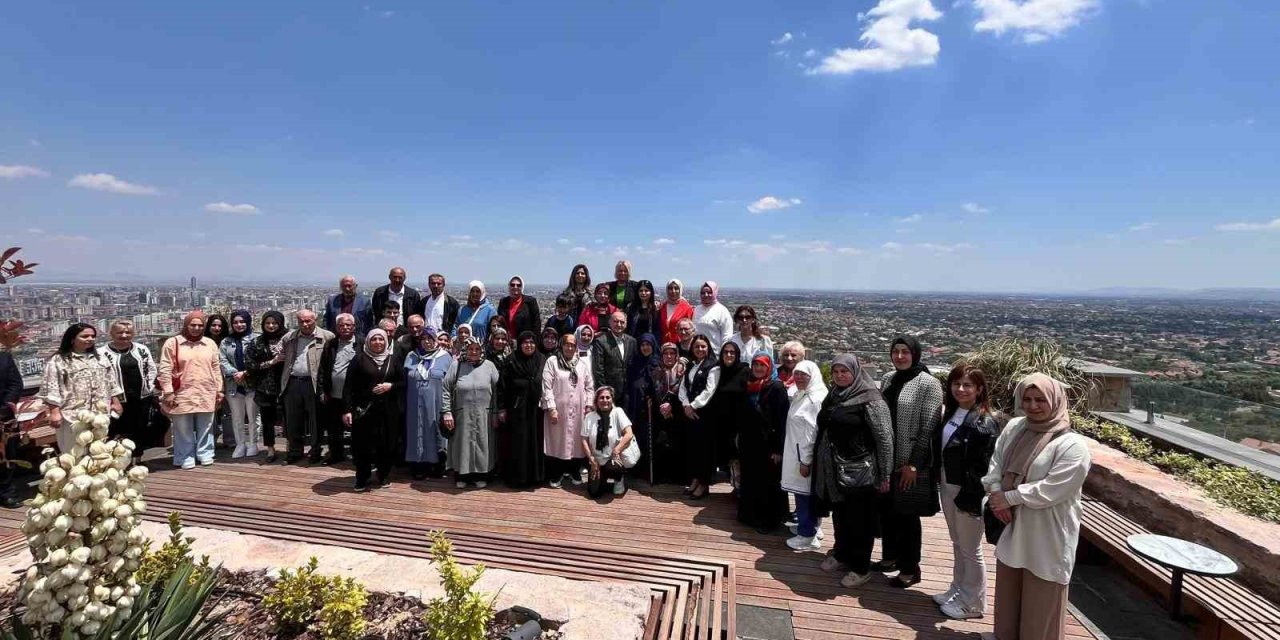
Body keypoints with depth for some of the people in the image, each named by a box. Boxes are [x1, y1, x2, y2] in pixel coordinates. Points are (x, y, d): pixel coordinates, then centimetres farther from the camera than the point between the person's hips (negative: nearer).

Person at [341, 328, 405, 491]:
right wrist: (347, 409, -10)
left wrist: (390, 386, -12)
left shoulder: (393, 359, 6)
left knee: (386, 444, 6)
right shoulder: (359, 359, 0)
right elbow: (348, 386, -3)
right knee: (363, 444, 2)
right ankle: (362, 479, 18)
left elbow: (403, 383, 8)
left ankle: (384, 475, 24)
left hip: (388, 410, 2)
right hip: (364, 409, -2)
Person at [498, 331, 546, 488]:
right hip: (516, 410, -2)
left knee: (535, 442, 7)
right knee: (517, 443, 3)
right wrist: (502, 409, -6)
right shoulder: (511, 361, -3)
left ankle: (534, 476, 19)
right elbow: (502, 386, -3)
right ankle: (516, 477, 13)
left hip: (536, 409, 2)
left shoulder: (543, 361, 4)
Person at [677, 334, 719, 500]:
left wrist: (693, 406, -13)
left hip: (704, 412, -6)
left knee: (704, 446, -2)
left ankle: (704, 484, 8)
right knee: (691, 445, 9)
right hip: (689, 411, 6)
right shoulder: (690, 366, 16)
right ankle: (695, 479, 21)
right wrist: (686, 405, -5)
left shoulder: (713, 367, -6)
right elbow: (683, 387, 11)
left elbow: (709, 390, -14)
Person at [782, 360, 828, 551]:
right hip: (796, 453, 9)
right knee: (803, 493, 17)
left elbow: (813, 432, -21)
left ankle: (808, 536, 9)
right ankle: (811, 527, 31)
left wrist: (806, 460, -20)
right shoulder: (799, 395, 12)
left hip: (805, 455, -9)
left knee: (805, 494, -1)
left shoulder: (816, 399, -18)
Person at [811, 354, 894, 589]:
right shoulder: (832, 398, 9)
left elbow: (885, 438, -15)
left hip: (858, 472, -7)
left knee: (859, 520, 5)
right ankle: (841, 555, 36)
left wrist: (885, 475, -15)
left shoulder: (870, 400, -14)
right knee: (839, 516, 19)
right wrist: (816, 462, 19)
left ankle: (861, 568, 20)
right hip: (834, 470, 7)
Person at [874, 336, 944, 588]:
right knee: (886, 511, 15)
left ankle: (910, 569, 22)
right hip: (886, 460, 5)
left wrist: (913, 463, -14)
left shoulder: (928, 383, -11)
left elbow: (929, 427, -13)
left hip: (910, 463, -5)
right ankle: (890, 556, 34)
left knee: (907, 516, 6)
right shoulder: (888, 378, 7)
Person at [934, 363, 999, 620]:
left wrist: (970, 497, -19)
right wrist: (940, 482, 8)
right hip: (948, 487, 7)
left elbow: (982, 467, -19)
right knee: (957, 544, 21)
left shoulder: (984, 423, -18)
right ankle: (958, 590, 36)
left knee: (971, 549, 8)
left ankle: (973, 603, 24)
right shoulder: (950, 413, 5)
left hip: (968, 493, -7)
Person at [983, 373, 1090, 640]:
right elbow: (995, 463, 4)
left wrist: (1009, 497, -17)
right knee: (1008, 596, 21)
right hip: (1011, 531, 6)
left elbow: (1050, 490, -22)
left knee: (1041, 603, 9)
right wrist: (996, 494, -11)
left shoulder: (1072, 445, -17)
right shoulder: (1014, 427, 1)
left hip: (1046, 539, -6)